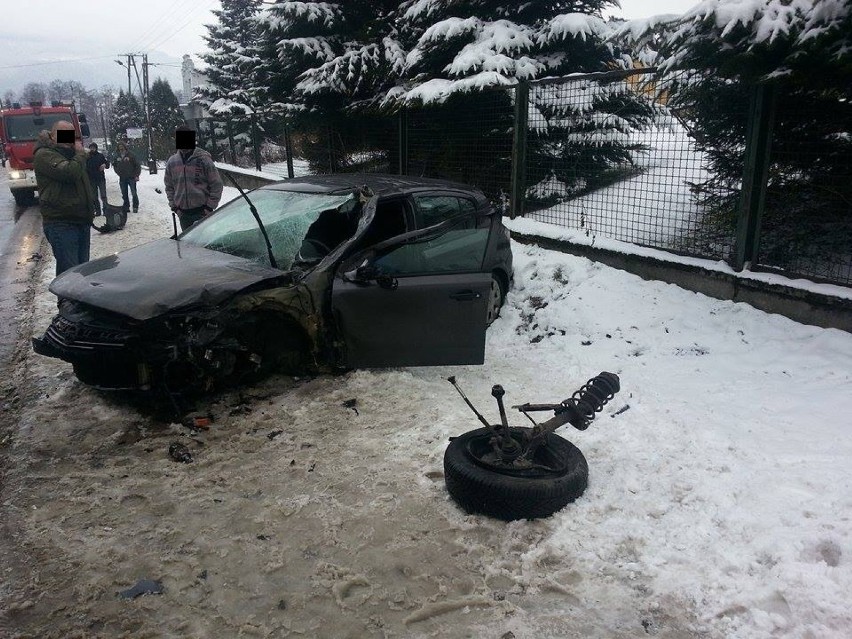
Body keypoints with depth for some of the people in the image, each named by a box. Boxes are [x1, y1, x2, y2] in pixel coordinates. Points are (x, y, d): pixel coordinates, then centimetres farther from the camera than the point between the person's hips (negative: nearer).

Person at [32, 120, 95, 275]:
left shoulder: (70, 153, 21)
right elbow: (69, 172, -23)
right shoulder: (44, 155, -7)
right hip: (61, 223, -9)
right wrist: (80, 153, -8)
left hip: (82, 221, 9)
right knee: (69, 272, -13)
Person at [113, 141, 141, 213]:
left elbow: (138, 165, -4)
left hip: (131, 178, -4)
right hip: (122, 179, 4)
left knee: (134, 193, -5)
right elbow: (114, 166, 21)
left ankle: (135, 207, 4)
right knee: (124, 194, 8)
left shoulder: (131, 155, -4)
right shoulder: (117, 157, 8)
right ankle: (126, 207, 16)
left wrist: (136, 175, -8)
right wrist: (118, 173, 8)